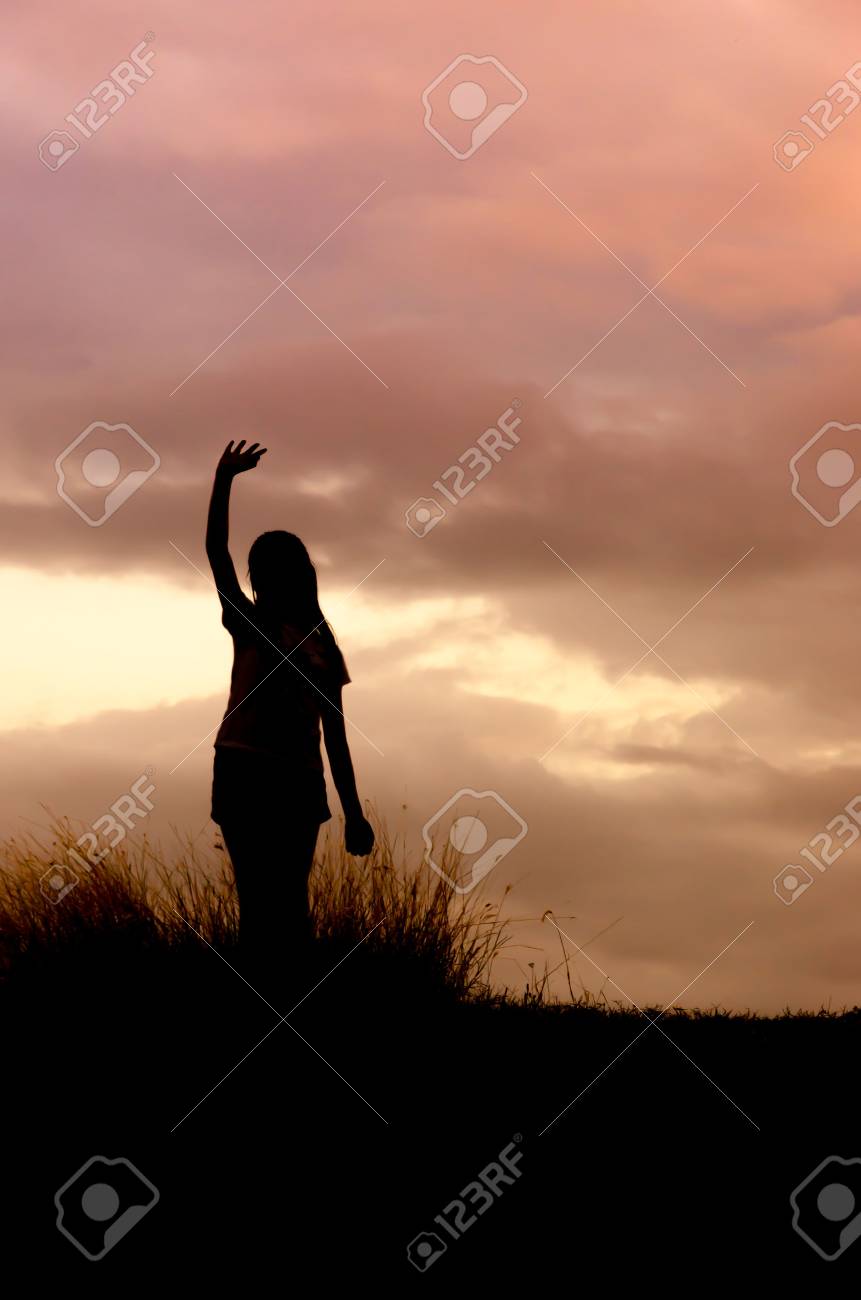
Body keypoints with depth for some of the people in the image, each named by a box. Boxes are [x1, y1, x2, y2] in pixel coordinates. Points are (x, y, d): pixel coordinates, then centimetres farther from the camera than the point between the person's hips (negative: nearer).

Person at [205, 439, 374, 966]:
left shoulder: (324, 649, 13)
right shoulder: (249, 624, 8)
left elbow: (335, 736, 14)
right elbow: (217, 553, -2)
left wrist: (353, 813, 11)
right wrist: (224, 480, -10)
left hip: (300, 780, 2)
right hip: (244, 771, -2)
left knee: (289, 902, 1)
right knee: (260, 899, -7)